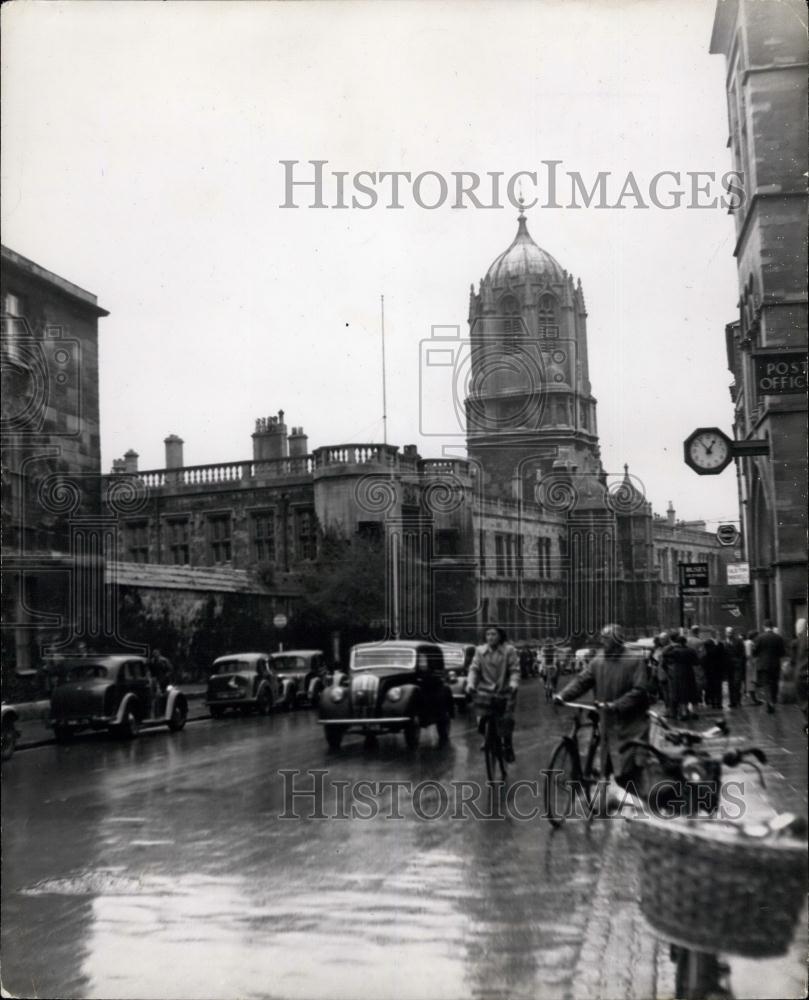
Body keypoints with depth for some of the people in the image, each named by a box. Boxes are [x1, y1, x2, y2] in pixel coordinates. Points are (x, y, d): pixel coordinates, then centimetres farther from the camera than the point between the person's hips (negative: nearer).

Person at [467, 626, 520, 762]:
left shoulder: (509, 650, -3)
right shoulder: (480, 651, 3)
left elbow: (514, 670, -7)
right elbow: (474, 669, -2)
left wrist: (514, 683, -25)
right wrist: (470, 683, -19)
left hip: (505, 692, -2)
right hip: (485, 692, 2)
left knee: (508, 720, -8)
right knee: (482, 721, -1)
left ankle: (508, 746, 15)